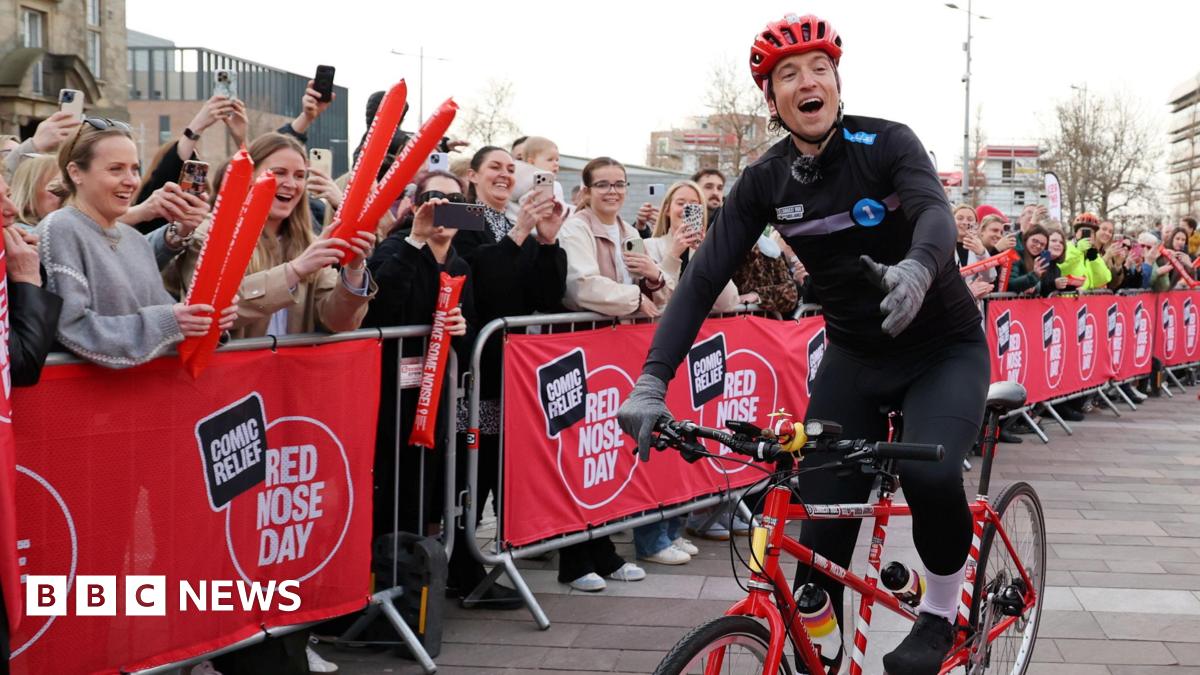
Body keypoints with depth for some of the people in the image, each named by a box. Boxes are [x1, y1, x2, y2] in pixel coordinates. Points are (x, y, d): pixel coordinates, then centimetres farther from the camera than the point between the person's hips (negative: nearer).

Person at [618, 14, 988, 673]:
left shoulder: (886, 142, -16)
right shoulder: (764, 181, -7)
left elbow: (935, 212, -35)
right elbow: (704, 277, -13)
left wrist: (917, 270, -60)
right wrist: (652, 382, -26)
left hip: (944, 348, -3)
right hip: (856, 357, 3)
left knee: (929, 471, -31)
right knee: (820, 534, -7)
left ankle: (940, 612, -2)